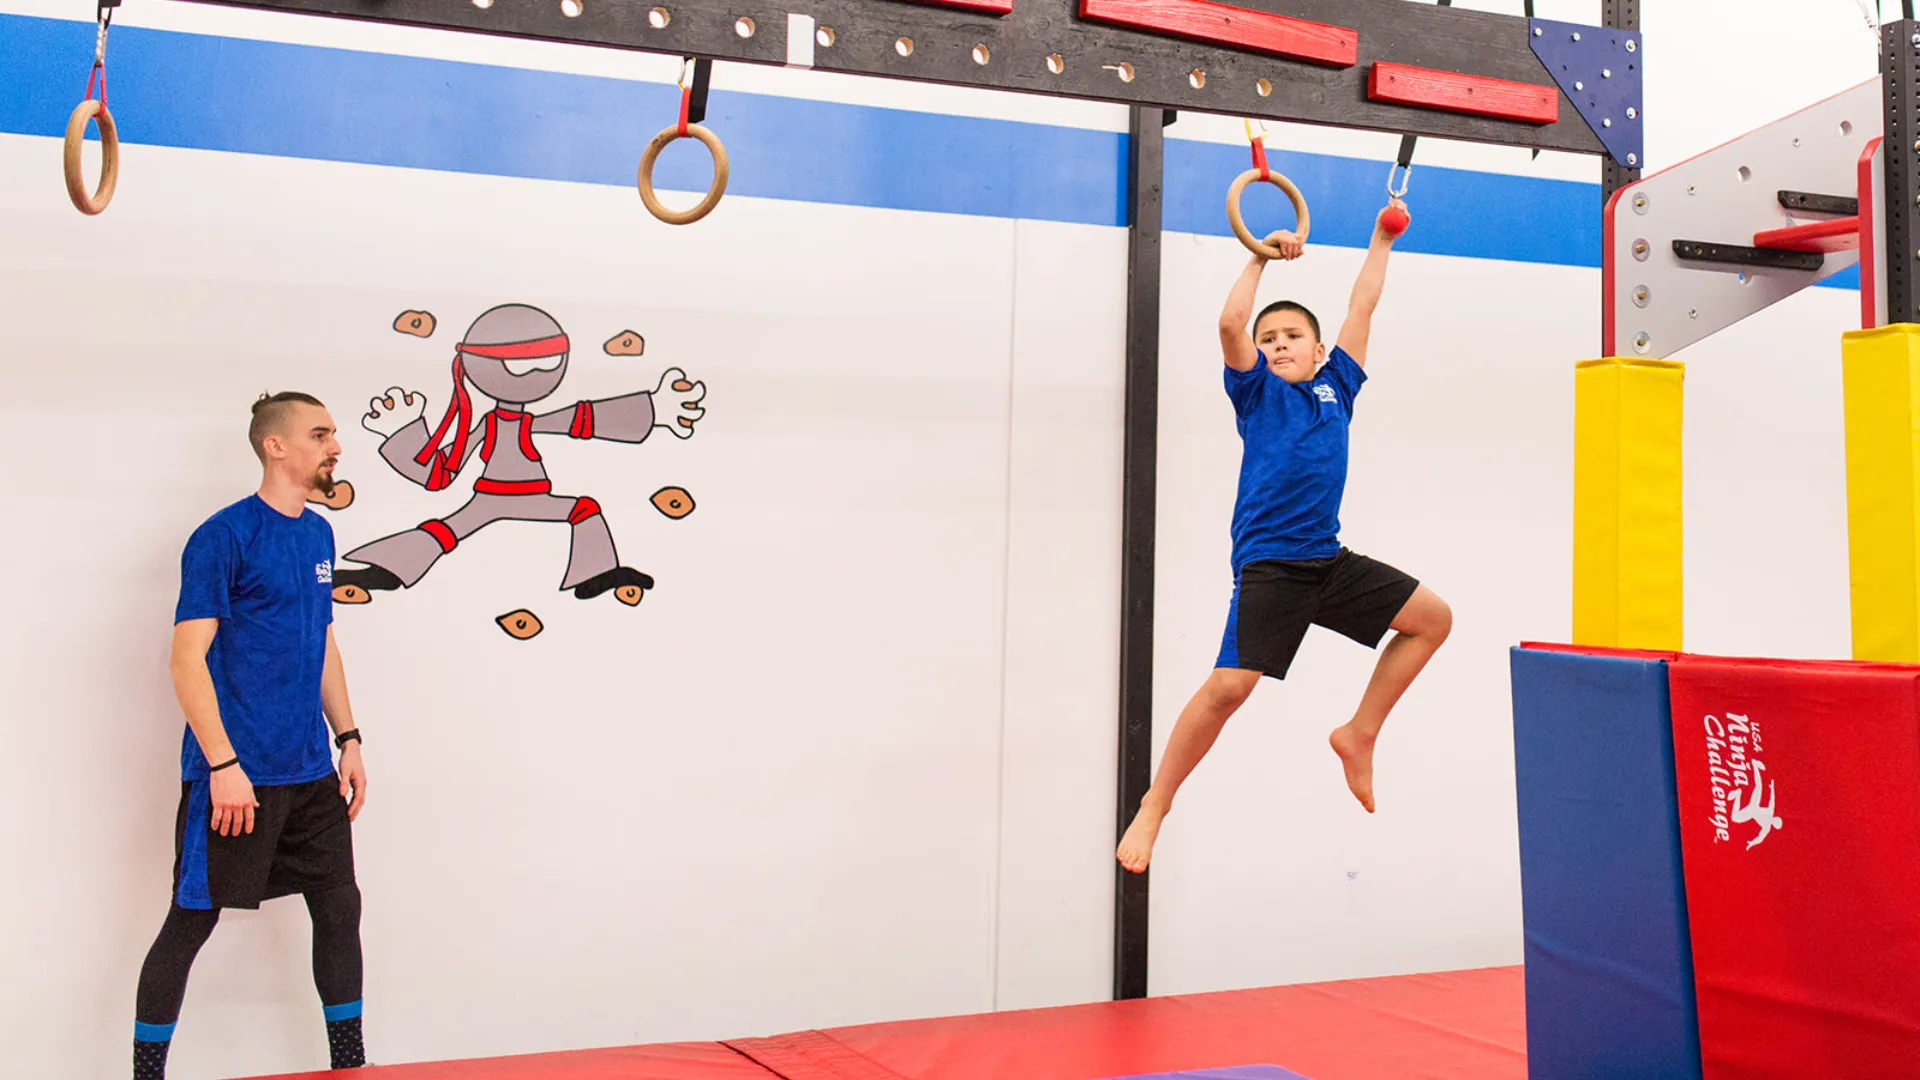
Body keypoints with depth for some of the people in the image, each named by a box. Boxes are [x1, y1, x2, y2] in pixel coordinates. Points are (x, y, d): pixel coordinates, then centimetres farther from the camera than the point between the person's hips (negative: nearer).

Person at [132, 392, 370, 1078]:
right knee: (192, 921, 0)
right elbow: (188, 660, -14)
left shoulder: (319, 535, 11)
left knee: (339, 907, 10)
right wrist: (224, 764, -19)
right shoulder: (223, 537, -11)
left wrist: (348, 739, 14)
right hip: (236, 776, -7)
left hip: (312, 773, 7)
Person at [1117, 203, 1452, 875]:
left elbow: (1363, 306, 22)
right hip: (1268, 565, -6)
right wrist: (1262, 257, -4)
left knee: (1433, 618, 9)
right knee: (1230, 685, -17)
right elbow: (1230, 324, -10)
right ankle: (1154, 806, -3)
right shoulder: (1257, 392, 5)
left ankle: (1360, 733, 16)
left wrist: (1382, 238, 27)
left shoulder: (1334, 387, 16)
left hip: (1329, 561, 6)